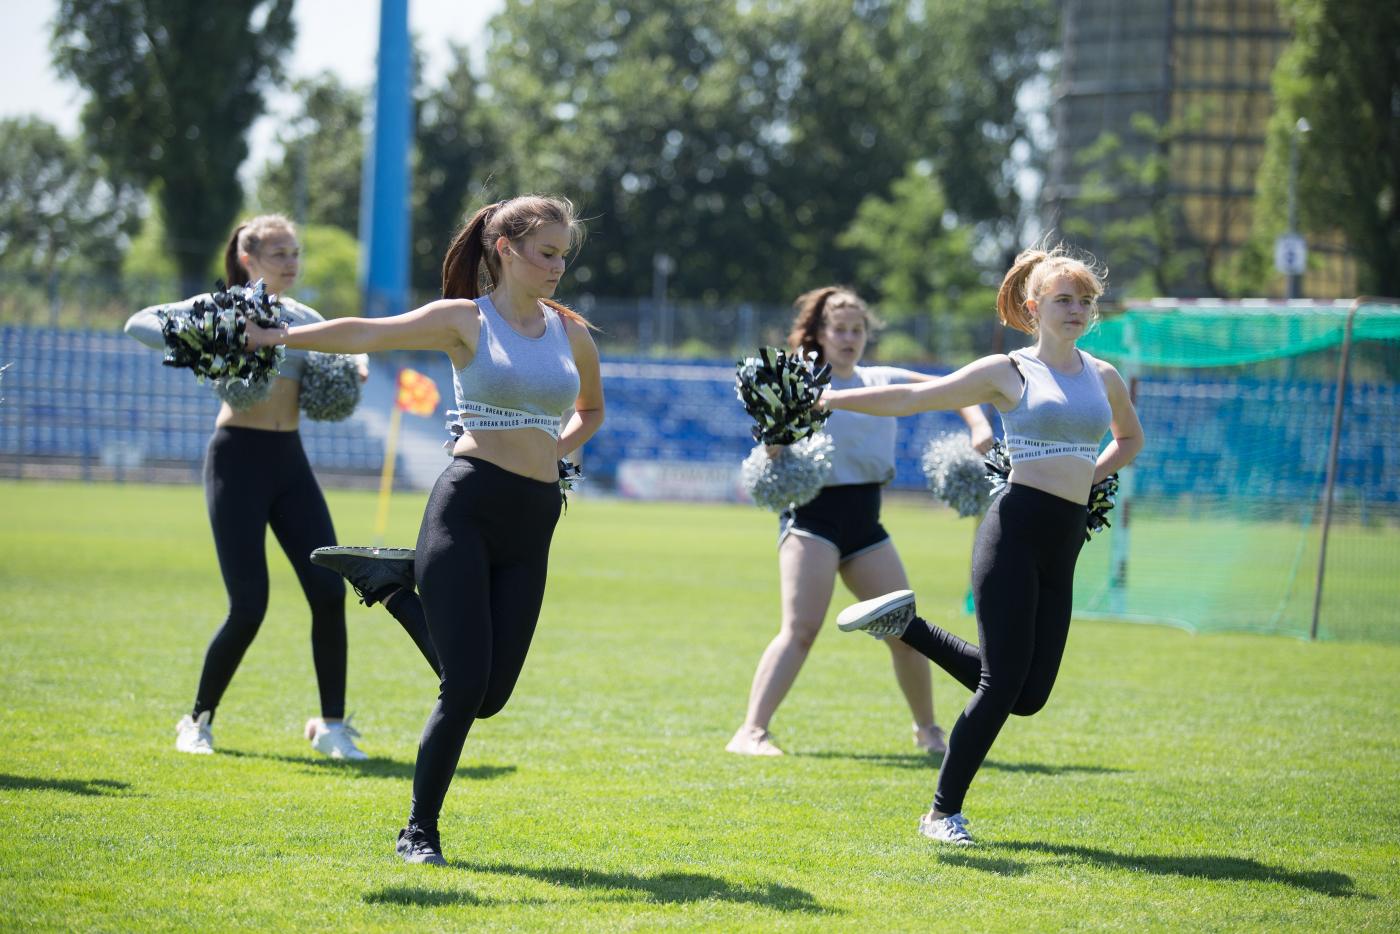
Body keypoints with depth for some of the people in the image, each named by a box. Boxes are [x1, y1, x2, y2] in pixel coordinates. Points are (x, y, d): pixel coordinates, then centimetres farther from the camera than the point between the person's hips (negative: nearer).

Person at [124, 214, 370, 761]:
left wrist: (352, 368, 7)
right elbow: (140, 323, -12)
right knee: (248, 607, -8)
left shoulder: (301, 317, 12)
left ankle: (332, 725, 5)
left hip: (289, 460, 5)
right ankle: (199, 720, 12)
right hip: (238, 458, -5)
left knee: (329, 590, -6)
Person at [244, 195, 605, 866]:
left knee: (489, 694, 1)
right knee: (465, 683, -12)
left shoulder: (571, 333, 13)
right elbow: (365, 335, 3)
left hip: (533, 521, 5)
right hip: (467, 505, -5)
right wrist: (275, 337, 3)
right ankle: (420, 831, 5)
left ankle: (393, 586, 23)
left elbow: (591, 411, 30)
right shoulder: (466, 320, 1)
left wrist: (555, 451, 13)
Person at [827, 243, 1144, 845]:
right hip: (1017, 530, -6)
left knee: (1027, 695, 3)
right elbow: (911, 399, 0)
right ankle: (944, 812, 5)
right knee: (1003, 683, -10)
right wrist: (822, 400, -4)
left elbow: (1130, 438, 35)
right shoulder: (1009, 372, 0)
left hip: (1063, 546, 6)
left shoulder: (1103, 378, 14)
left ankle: (906, 626, 22)